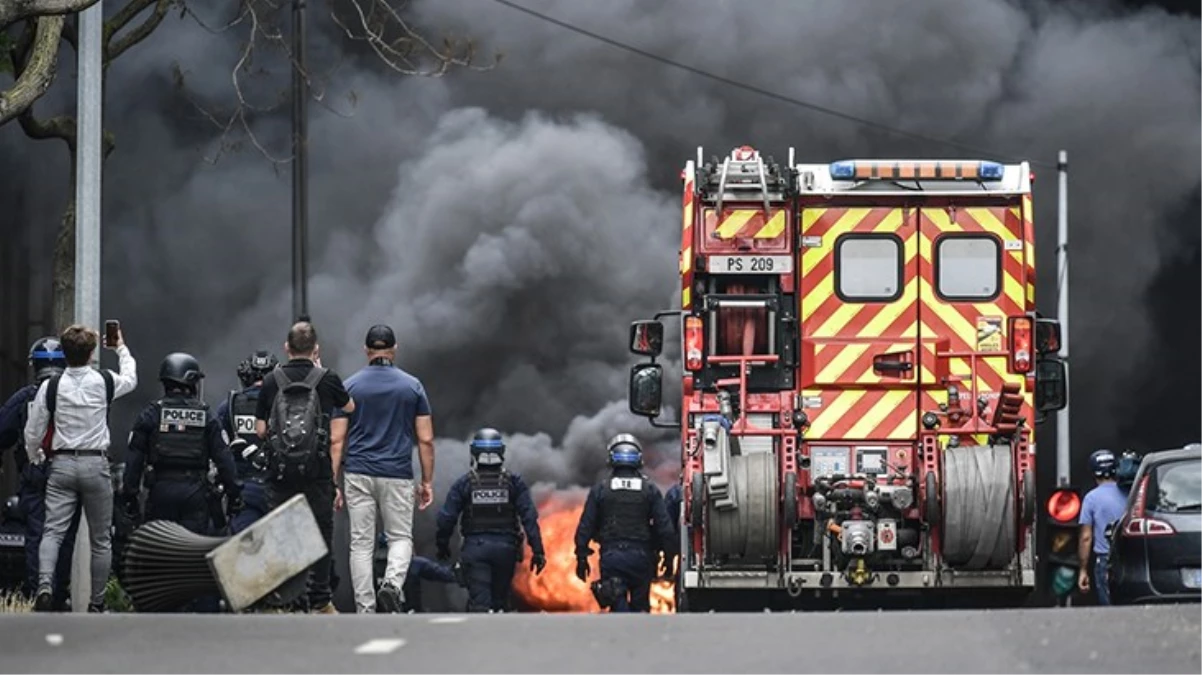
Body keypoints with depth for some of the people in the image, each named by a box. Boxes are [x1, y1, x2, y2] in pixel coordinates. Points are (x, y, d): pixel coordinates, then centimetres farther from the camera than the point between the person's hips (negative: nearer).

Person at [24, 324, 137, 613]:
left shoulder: (51, 386, -3)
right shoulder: (105, 382, -3)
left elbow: (33, 433, 1)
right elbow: (130, 379, 22)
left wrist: (37, 459, 22)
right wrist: (122, 349, 39)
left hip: (61, 465, 0)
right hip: (95, 464, 0)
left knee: (53, 531, -4)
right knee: (101, 539, 10)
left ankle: (45, 583, -29)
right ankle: (97, 603, 13)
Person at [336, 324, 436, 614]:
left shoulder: (350, 386, 2)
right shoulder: (412, 386, 2)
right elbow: (425, 440, 1)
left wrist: (333, 482, 4)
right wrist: (427, 482, 7)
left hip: (359, 474, 0)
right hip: (398, 475, 0)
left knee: (361, 543, 4)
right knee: (401, 537, 12)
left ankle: (365, 611, 1)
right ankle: (393, 583, -17)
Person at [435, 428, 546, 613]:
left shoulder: (464, 483, -2)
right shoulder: (514, 482, -1)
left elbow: (447, 518, -2)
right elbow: (529, 517, -6)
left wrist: (442, 546, 15)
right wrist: (538, 551, -2)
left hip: (475, 548, -2)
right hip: (505, 547, 2)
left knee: (479, 601, -6)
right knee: (500, 600, 15)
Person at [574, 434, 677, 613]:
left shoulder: (600, 490, 1)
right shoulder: (650, 490, 2)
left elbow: (586, 526, 1)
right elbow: (665, 528, -1)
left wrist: (581, 557, 9)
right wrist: (669, 558, 8)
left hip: (611, 556, -1)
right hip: (641, 556, 1)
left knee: (619, 606, -3)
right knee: (640, 607, 11)